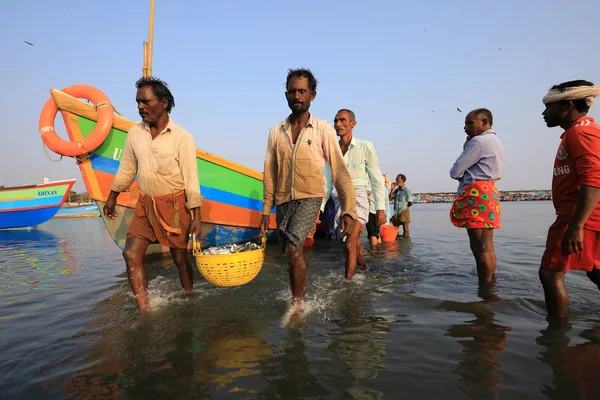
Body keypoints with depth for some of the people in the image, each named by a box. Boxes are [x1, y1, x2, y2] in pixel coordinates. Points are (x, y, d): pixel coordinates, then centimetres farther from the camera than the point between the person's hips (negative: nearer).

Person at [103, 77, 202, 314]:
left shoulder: (182, 137, -11)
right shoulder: (135, 133, 3)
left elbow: (191, 179, -12)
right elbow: (126, 169, 14)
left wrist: (196, 217, -14)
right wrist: (112, 198, 18)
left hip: (174, 206, -4)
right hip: (145, 205, 5)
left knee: (180, 259, 6)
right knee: (131, 254, -4)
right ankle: (145, 311, 5)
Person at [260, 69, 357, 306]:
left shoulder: (323, 129, -2)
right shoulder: (276, 132, 7)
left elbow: (339, 171, -5)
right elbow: (270, 174, 10)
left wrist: (348, 210, -11)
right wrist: (266, 211, 8)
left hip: (310, 198, -4)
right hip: (283, 202, 4)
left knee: (293, 248, -23)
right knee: (292, 255, 11)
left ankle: (297, 304, -4)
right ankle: (298, 301, 32)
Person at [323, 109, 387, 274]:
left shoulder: (365, 147, -6)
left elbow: (377, 180, -3)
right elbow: (327, 183, 11)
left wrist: (380, 208, -8)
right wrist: (319, 208, 7)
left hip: (359, 196, -5)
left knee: (350, 244, -15)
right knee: (355, 241, 18)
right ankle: (364, 269, 39)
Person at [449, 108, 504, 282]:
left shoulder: (479, 141, -11)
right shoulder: (496, 141, 22)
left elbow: (455, 171, -10)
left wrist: (464, 175, 10)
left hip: (476, 195, -10)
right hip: (488, 192, 10)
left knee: (480, 248, -7)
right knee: (487, 247, 11)